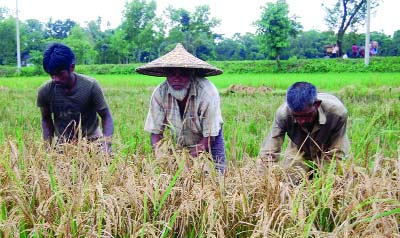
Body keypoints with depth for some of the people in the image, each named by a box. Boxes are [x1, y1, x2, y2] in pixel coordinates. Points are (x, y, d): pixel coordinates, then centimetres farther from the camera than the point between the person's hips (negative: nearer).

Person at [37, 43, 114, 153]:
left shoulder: (90, 86, -21)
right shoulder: (45, 91, -14)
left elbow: (106, 116, -13)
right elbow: (46, 119, 4)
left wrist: (107, 143, -28)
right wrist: (48, 146, -7)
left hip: (91, 140, -1)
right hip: (63, 144, 2)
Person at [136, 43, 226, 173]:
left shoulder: (207, 92, -30)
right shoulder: (160, 93, -21)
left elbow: (209, 136, -25)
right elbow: (155, 131, -13)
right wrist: (160, 157, -30)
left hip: (209, 143, -2)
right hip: (179, 146, 2)